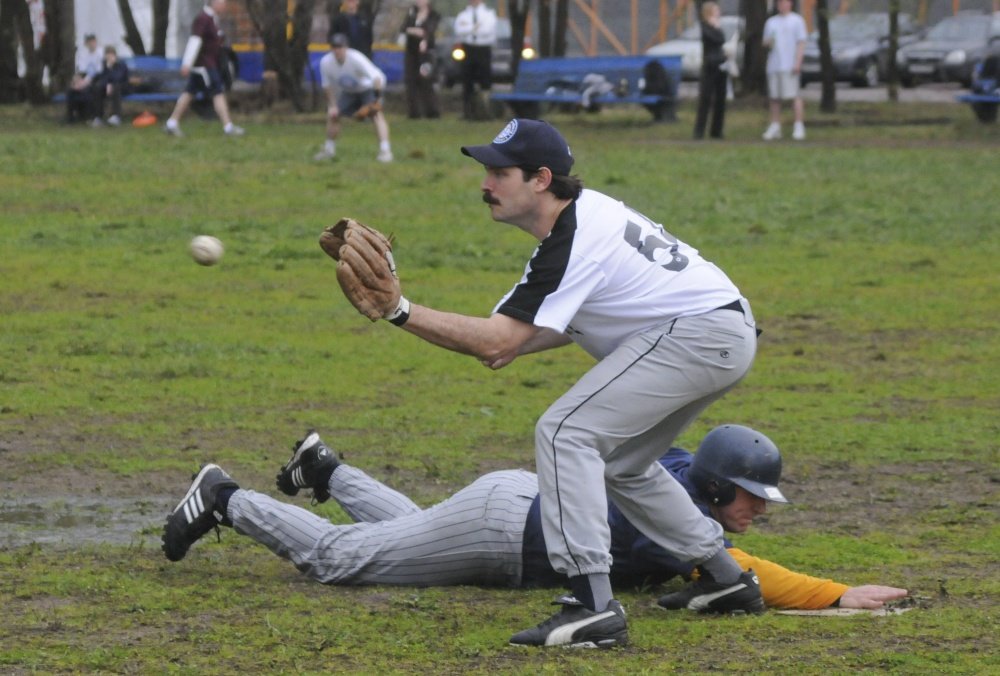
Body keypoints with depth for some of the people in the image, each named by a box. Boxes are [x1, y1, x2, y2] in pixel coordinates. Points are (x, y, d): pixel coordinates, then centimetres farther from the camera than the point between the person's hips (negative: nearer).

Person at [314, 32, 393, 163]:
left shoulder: (356, 58, -35)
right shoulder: (325, 62, -19)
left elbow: (376, 76, -39)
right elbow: (327, 85, -2)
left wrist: (377, 98, -47)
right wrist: (332, 105, -6)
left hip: (368, 88, -6)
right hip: (348, 91, 6)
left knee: (376, 114, -26)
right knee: (332, 114, 2)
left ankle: (385, 151, -31)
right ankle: (329, 150, 23)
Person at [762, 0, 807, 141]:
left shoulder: (797, 21, 4)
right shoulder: (771, 22, 19)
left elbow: (801, 43, -2)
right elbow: (766, 43, 23)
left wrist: (797, 62, -12)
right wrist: (767, 43, -3)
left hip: (789, 66, -5)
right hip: (773, 65, 5)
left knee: (794, 95, -10)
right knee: (774, 97, 5)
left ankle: (799, 126, -10)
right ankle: (775, 127, 10)